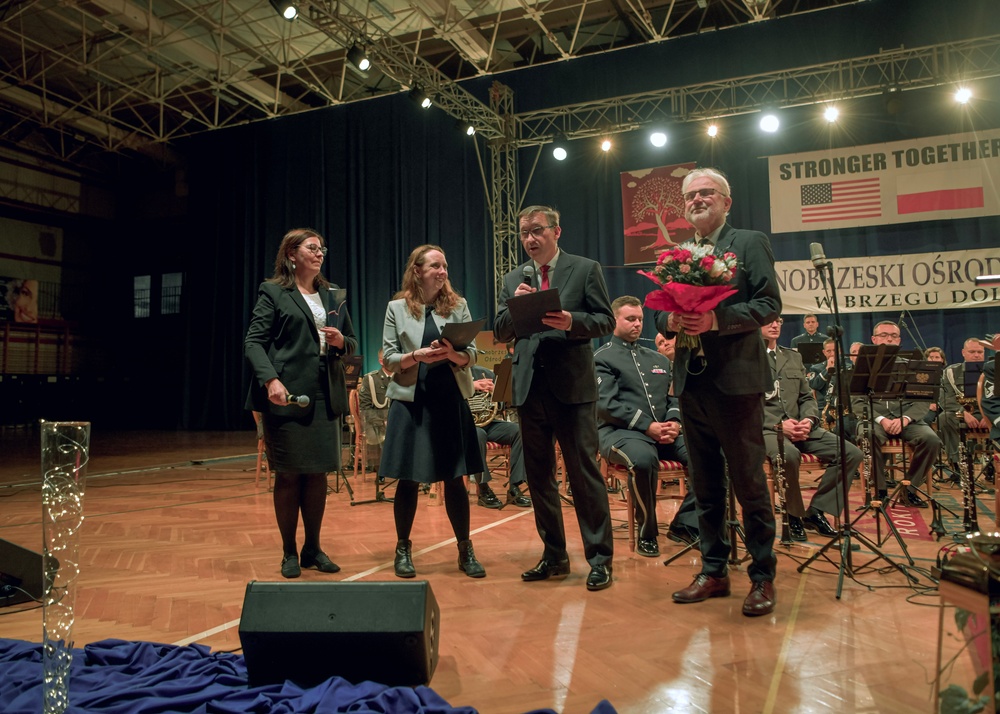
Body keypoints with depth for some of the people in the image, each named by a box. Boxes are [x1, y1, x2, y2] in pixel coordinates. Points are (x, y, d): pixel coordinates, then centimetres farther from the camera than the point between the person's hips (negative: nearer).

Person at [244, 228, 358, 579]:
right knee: (288, 475, 2)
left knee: (318, 473, 8)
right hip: (286, 395, -4)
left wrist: (341, 342, -4)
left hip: (325, 396, 5)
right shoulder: (273, 292, 2)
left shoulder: (332, 294, 17)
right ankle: (289, 553, 17)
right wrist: (270, 379, -21)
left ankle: (313, 549, 22)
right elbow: (253, 342, -6)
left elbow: (352, 342, 20)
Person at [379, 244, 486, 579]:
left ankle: (465, 551, 19)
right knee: (408, 479, 6)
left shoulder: (458, 305, 5)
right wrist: (417, 356, -18)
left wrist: (452, 353, -19)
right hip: (411, 402, -1)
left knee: (455, 479, 6)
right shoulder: (397, 308, 2)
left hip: (451, 401, 1)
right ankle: (403, 549, 22)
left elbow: (471, 356, 1)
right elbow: (389, 359, -1)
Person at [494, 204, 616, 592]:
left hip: (572, 385, -5)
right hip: (529, 386, 5)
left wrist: (571, 322, -20)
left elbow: (606, 320, -2)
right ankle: (554, 556, 23)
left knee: (584, 472, -3)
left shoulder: (585, 269, 3)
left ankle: (600, 559, 9)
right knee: (539, 475, 10)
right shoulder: (513, 279, 15)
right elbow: (499, 333, 10)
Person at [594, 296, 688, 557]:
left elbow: (673, 397, 19)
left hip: (664, 432, 6)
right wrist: (647, 426, -17)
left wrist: (674, 422, -4)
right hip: (620, 431, -5)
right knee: (644, 458, -39)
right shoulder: (602, 358, 4)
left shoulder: (658, 359, 24)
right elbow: (607, 404, -9)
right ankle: (647, 533, -18)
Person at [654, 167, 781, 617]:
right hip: (691, 382, 5)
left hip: (735, 381, -5)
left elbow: (770, 305, -9)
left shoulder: (750, 244, 1)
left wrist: (717, 319, -22)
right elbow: (661, 313, 13)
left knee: (748, 483, 1)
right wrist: (669, 321, -10)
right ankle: (714, 571, 24)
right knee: (705, 485, 12)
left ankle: (762, 576, 15)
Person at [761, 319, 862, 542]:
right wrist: (778, 424, -19)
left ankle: (816, 511, 1)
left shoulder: (794, 357, 21)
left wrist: (808, 419, -4)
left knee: (852, 453, -10)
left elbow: (807, 398, 19)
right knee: (789, 455, -38)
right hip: (765, 429, -6)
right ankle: (793, 514, -12)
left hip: (798, 427, 7)